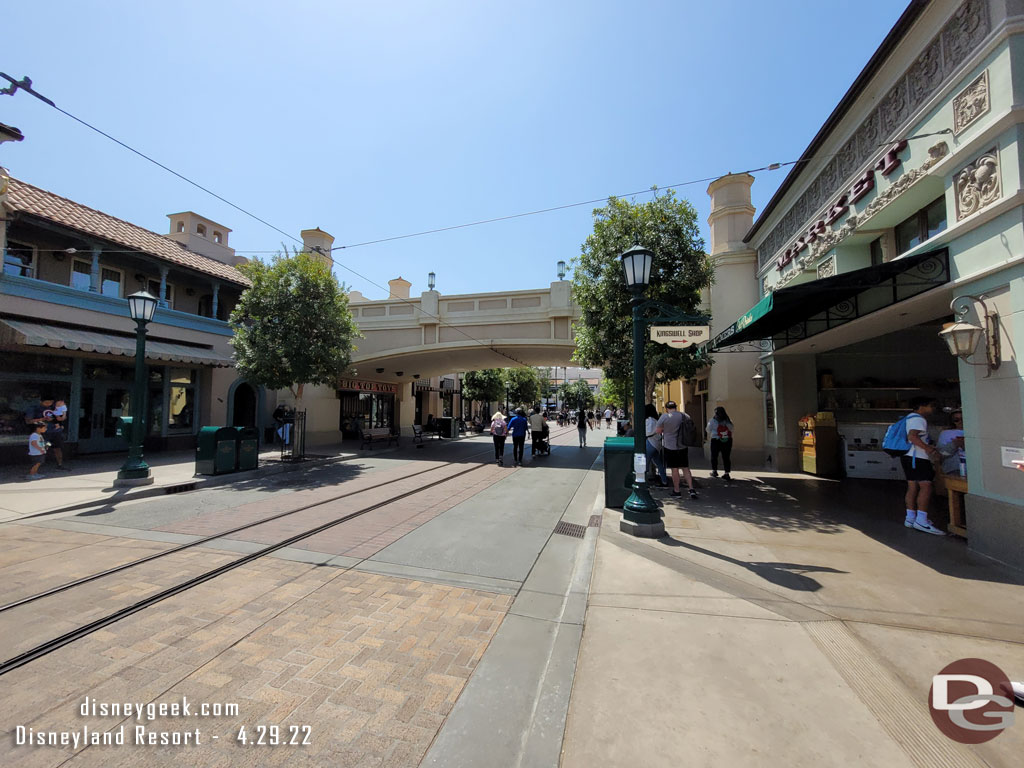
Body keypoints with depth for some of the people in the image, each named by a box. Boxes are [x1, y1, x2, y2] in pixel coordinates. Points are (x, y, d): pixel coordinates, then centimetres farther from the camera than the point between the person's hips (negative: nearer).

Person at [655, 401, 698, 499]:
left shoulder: (664, 416, -12)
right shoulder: (684, 415, 1)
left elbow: (657, 431, -10)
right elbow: (691, 429, 11)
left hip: (670, 447, -4)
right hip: (683, 446, 4)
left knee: (674, 469, 4)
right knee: (685, 468, 12)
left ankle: (676, 490, 13)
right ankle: (691, 489, 6)